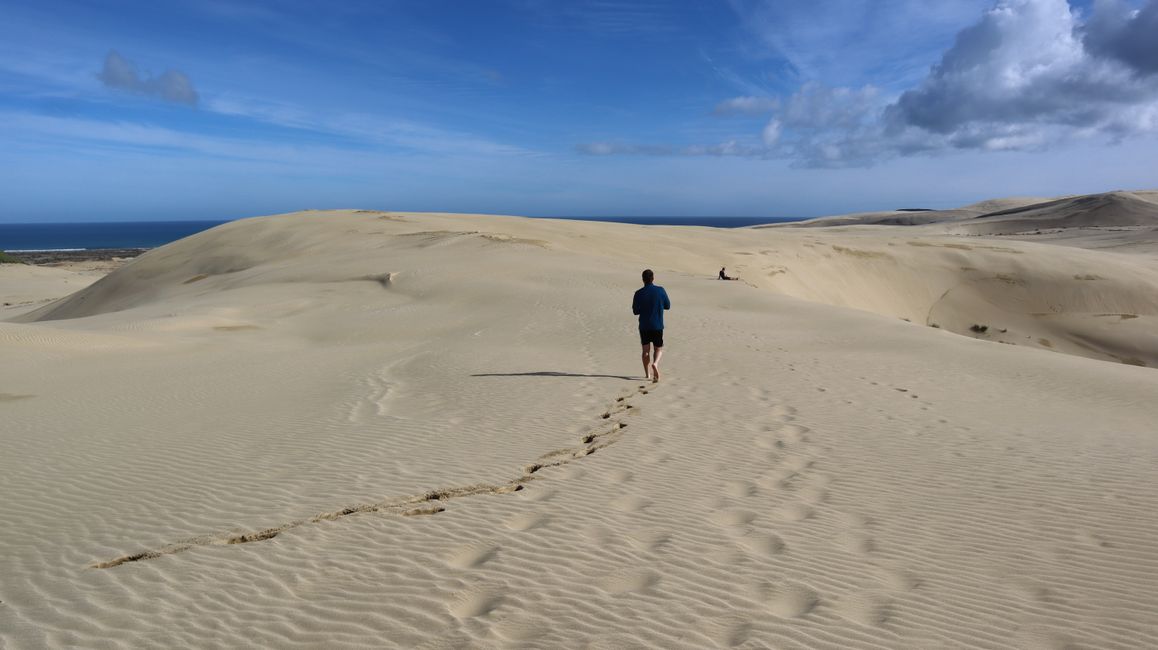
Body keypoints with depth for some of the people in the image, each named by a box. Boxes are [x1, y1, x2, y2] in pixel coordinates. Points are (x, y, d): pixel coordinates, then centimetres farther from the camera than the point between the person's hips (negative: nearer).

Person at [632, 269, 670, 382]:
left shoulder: (639, 294, -7)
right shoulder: (660, 290, -6)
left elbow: (635, 311, -1)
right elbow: (668, 306, 5)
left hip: (644, 326, 1)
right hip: (657, 326, 0)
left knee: (646, 350, 11)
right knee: (658, 349, 10)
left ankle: (648, 374, 15)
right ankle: (655, 363, -19)